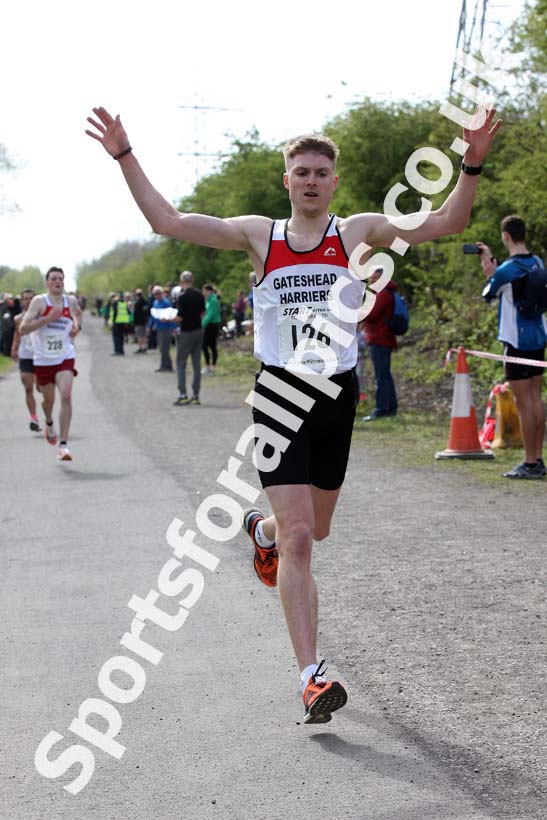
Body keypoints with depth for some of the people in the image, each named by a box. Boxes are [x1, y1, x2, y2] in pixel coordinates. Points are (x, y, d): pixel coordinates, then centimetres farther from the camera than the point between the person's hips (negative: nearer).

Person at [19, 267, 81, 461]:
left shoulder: (71, 301, 1)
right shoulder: (39, 301, -10)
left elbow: (77, 313, 27)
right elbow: (23, 329, -17)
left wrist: (76, 324, 4)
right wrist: (48, 318, -26)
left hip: (65, 358, 1)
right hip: (43, 359, -1)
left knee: (66, 396, -19)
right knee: (49, 399, 15)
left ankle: (64, 445, -18)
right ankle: (49, 424, 52)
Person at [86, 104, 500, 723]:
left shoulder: (358, 232, 2)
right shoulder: (258, 235, 2)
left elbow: (445, 223, -7)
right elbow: (166, 220, 1)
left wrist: (472, 164, -19)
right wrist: (125, 156, -5)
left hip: (338, 393, 2)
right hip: (279, 394, -2)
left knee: (315, 528, 19)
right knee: (298, 538, -12)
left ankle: (263, 529, 57)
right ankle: (311, 676, -9)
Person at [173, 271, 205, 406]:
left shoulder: (183, 296, -16)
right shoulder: (199, 294, 4)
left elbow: (179, 318, -17)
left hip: (186, 332, -6)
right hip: (199, 331, 6)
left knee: (181, 364, 1)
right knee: (197, 364, 7)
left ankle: (183, 395, -6)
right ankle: (196, 395, 8)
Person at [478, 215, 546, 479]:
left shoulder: (507, 270, -17)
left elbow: (488, 294, -1)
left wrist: (488, 271, 13)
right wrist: (492, 260, 23)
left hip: (517, 342, -8)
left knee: (523, 402, -5)